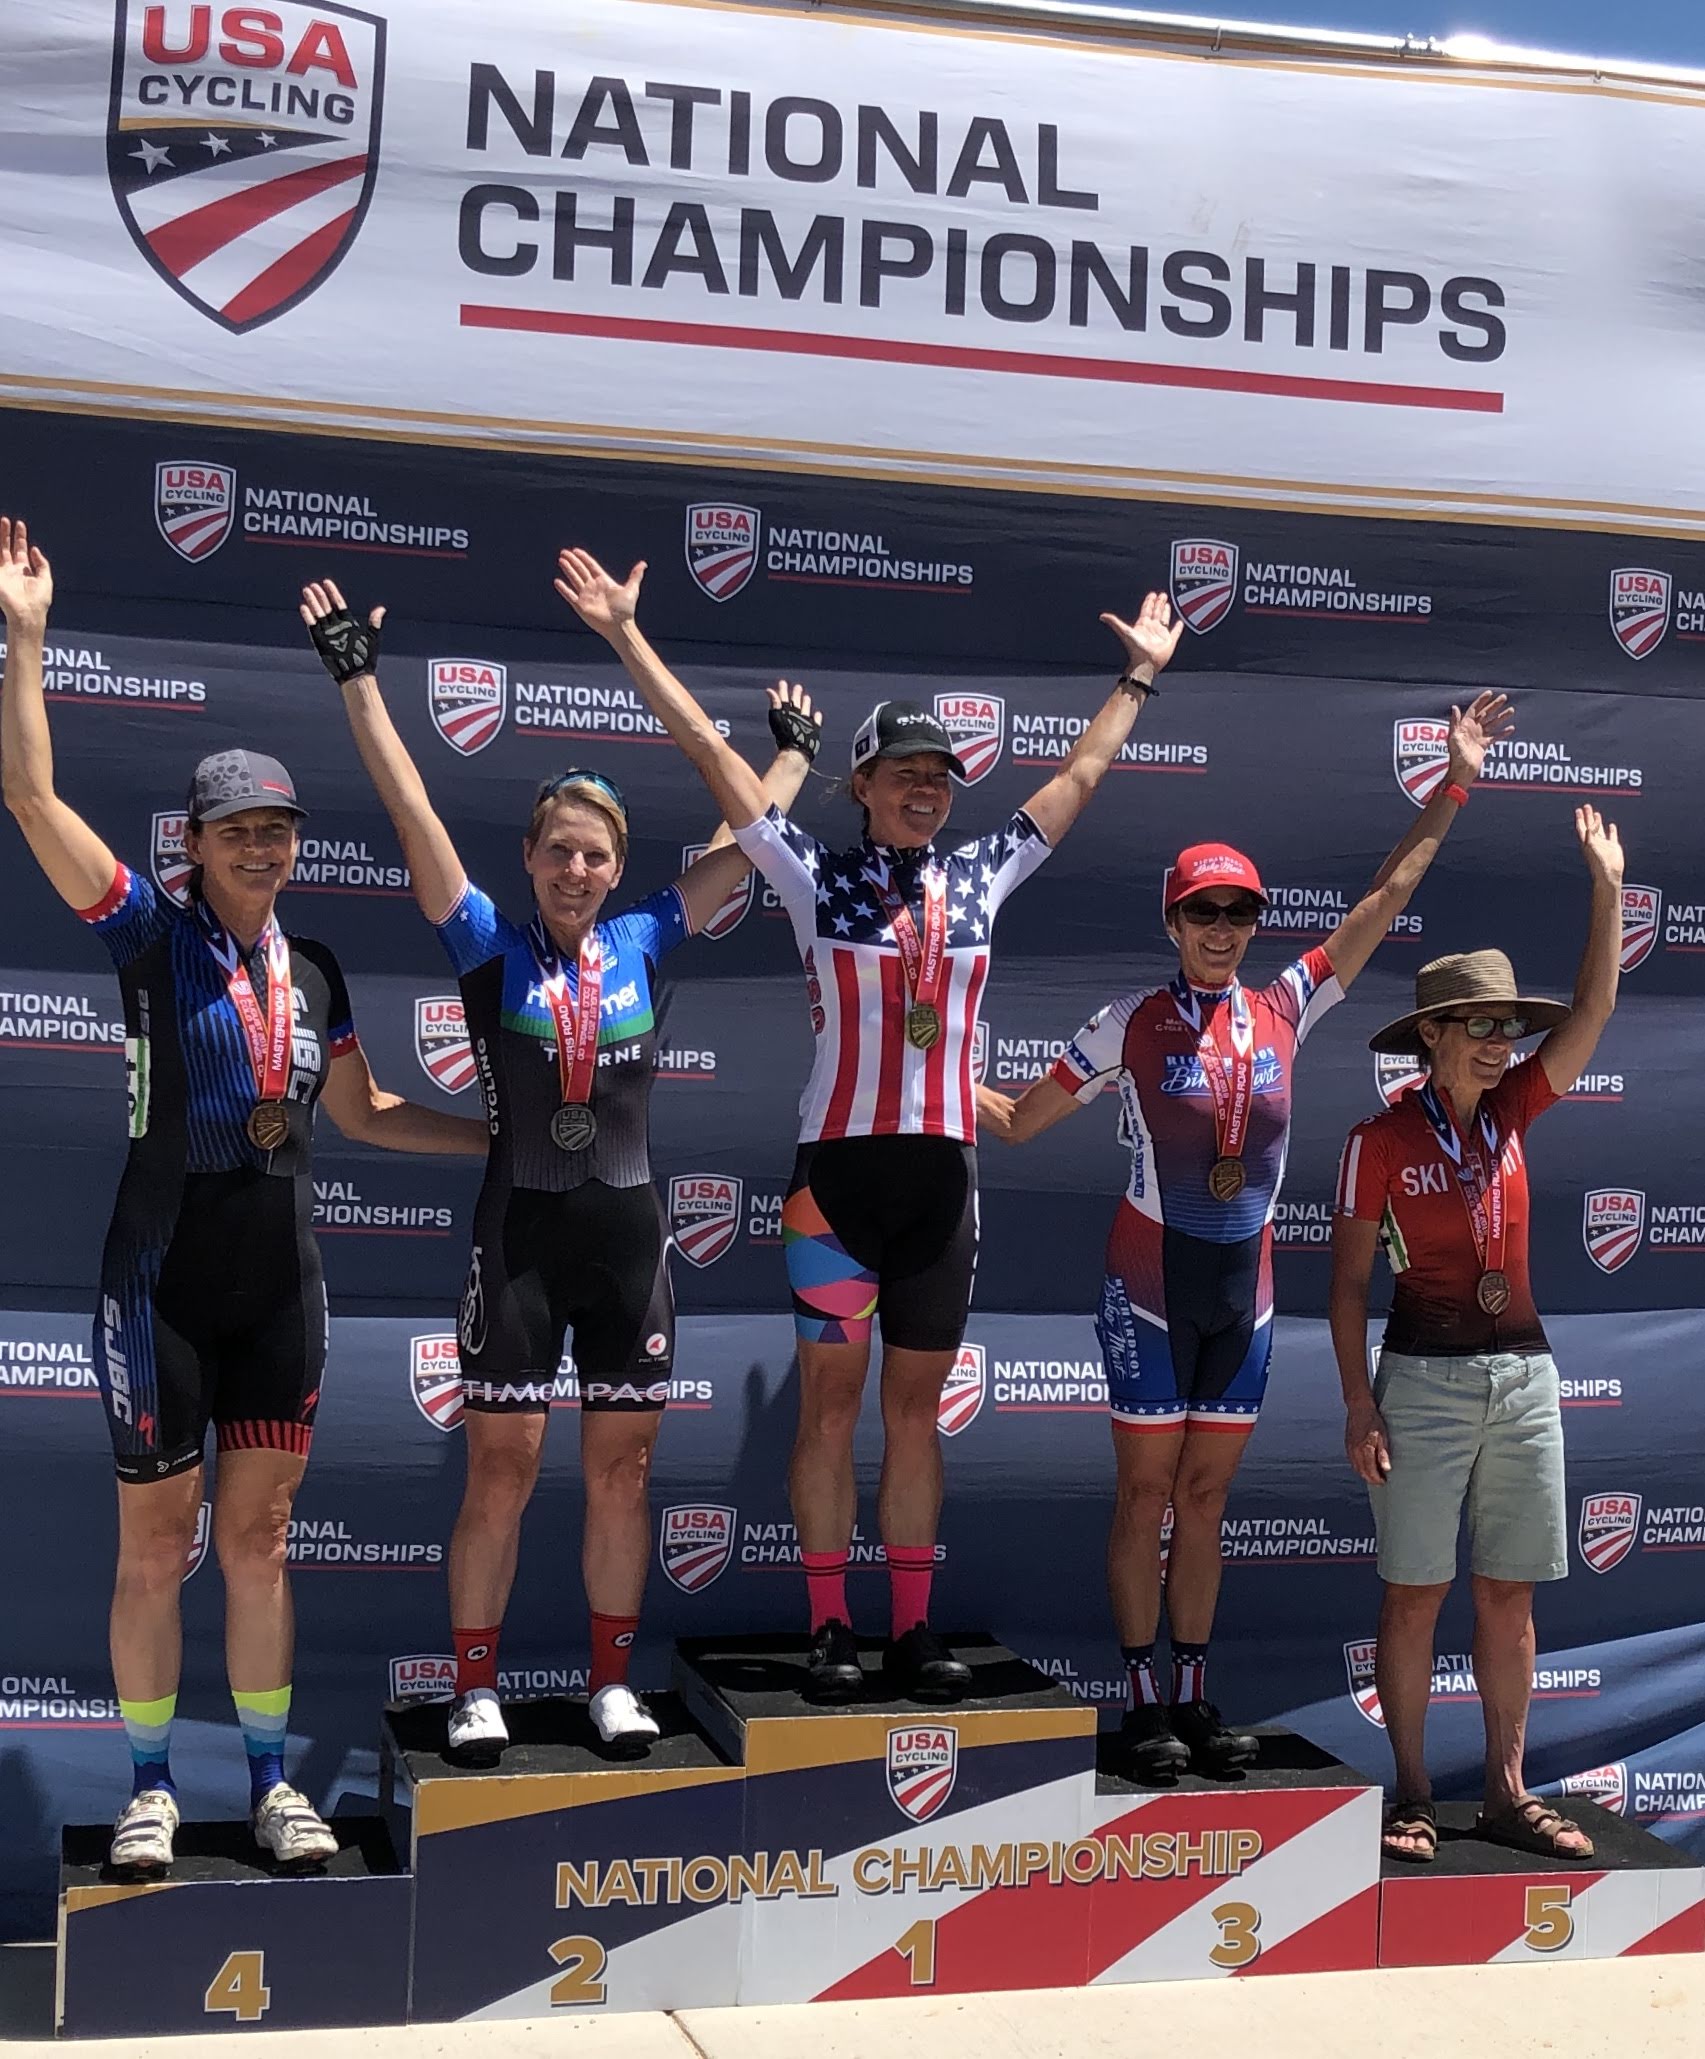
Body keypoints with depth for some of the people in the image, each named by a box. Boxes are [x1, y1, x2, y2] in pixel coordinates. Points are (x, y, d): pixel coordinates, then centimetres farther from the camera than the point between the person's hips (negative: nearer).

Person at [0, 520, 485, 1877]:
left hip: (281, 1291, 4)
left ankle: (273, 1782, 20)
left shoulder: (314, 976, 9)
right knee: (157, 1546, 3)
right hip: (165, 1284, -4)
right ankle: (151, 1788, 18)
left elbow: (363, 1114, 21)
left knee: (259, 1541, 10)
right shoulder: (154, 936, -4)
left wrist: (507, 1140, 19)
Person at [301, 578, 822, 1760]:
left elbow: (746, 841, 14)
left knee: (621, 1471, 7)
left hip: (628, 1232, 3)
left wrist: (798, 748, 21)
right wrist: (360, 679, -10)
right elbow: (411, 810, -7)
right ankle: (476, 1690, 11)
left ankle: (613, 1682, 19)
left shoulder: (646, 943, 6)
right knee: (502, 1469, 0)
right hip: (521, 1232, -2)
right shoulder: (492, 944, -1)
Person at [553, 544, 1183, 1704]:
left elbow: (1080, 776, 22)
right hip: (840, 1167, -3)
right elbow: (710, 751, -1)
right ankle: (830, 1629, 8)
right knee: (832, 1399, 1)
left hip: (945, 1172, 3)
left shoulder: (980, 879, 10)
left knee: (917, 1403, 9)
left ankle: (913, 1630, 14)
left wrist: (1142, 674, 29)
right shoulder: (820, 879, 1)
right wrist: (627, 637, -3)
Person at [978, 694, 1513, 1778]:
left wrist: (1455, 785, 4)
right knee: (1147, 1495, 4)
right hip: (1151, 1291, -3)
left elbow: (1385, 899, 5)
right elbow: (1021, 1120, 1)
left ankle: (1194, 1693, 21)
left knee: (1205, 1497, 12)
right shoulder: (1133, 1023, -6)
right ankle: (1145, 1699, 13)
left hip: (1245, 1294, 4)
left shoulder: (1284, 1011, 2)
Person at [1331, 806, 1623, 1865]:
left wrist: (1608, 887, -5)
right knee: (1417, 1591, 1)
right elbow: (1350, 1281, -5)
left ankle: (1508, 1792, 16)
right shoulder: (1381, 1141, -6)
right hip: (1424, 1378, -5)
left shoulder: (1512, 1115, 6)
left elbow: (1594, 1012, 0)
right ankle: (1412, 1791, 11)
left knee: (1511, 1592, 8)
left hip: (1524, 1374, 5)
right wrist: (1359, 1403, -10)